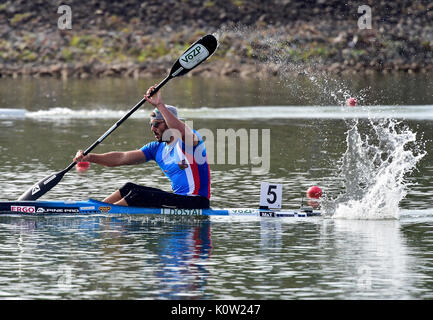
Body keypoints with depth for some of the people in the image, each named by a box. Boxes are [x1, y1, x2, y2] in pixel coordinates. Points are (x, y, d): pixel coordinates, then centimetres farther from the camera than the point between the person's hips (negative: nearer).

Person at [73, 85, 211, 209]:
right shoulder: (157, 148, 13)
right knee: (130, 188, 3)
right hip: (179, 198, 8)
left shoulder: (190, 138, -10)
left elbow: (184, 133, -37)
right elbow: (122, 158, 8)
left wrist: (159, 104, -42)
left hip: (196, 202, -8)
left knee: (138, 195, -17)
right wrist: (89, 157, -3)